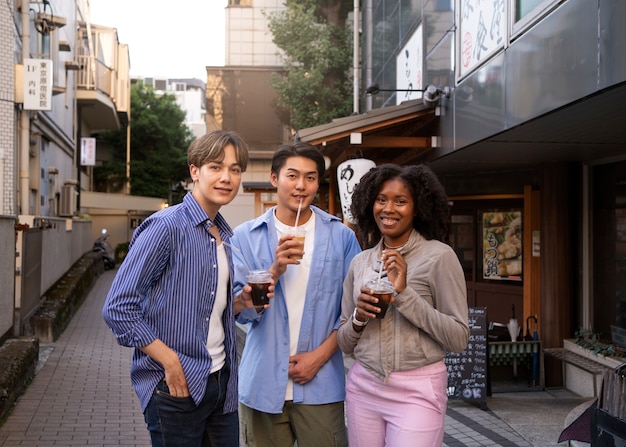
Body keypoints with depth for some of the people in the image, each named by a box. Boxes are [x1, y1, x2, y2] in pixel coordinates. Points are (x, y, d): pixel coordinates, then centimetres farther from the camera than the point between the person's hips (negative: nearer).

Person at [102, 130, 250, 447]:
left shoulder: (226, 236, 10)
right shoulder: (166, 227, -13)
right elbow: (118, 309, -16)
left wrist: (243, 301, 1)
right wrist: (171, 362, -17)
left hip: (221, 382, 7)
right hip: (177, 386, -7)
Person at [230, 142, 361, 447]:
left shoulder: (341, 236, 3)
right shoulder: (246, 236, 2)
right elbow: (241, 310, -4)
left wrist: (320, 354, -7)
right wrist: (276, 270, -17)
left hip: (321, 386, 0)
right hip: (262, 385, 1)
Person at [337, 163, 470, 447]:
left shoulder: (439, 256, -7)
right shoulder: (359, 263, 7)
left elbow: (459, 339, -10)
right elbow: (344, 344, 11)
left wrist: (405, 293, -17)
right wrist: (358, 317, -10)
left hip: (417, 391, -4)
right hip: (362, 388, 4)